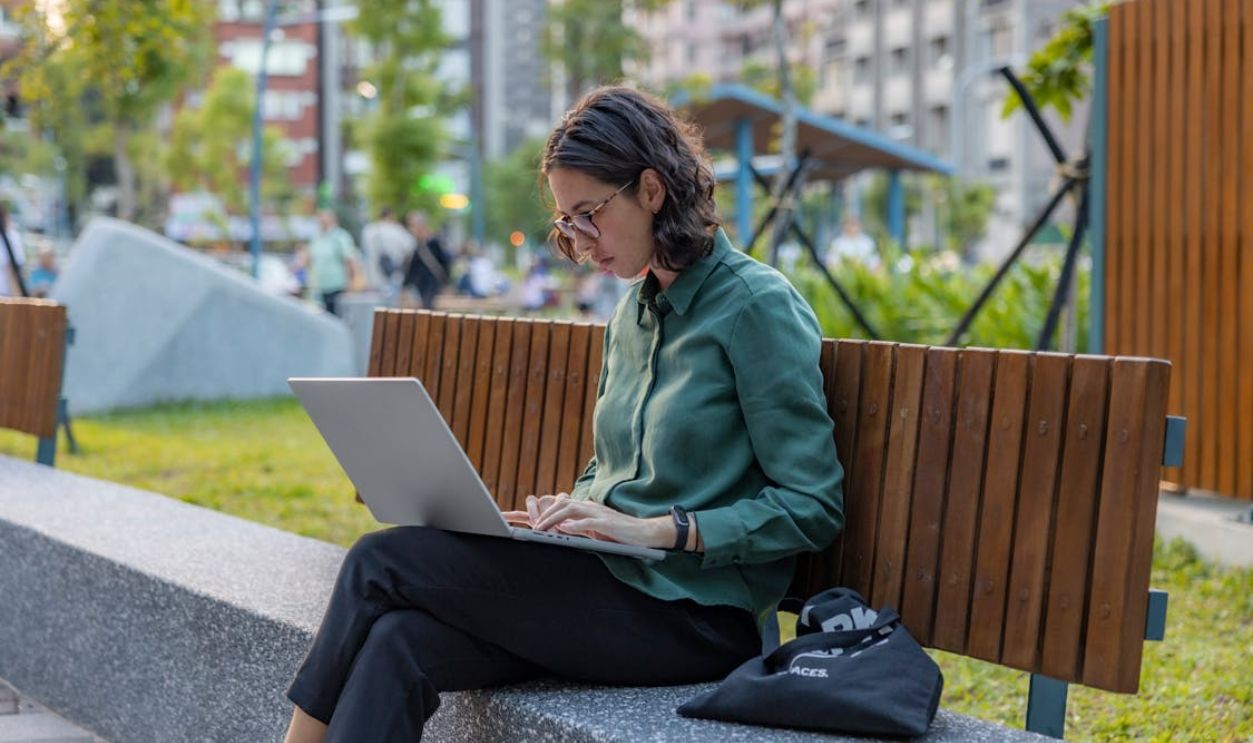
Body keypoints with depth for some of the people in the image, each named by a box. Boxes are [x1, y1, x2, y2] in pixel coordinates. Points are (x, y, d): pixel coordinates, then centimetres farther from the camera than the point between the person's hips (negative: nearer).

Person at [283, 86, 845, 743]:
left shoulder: (758, 307, -9)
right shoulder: (634, 310, 16)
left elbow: (813, 507, -13)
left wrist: (657, 529, -19)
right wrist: (565, 513, 2)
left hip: (691, 615, -7)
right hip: (612, 584, 7)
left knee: (380, 564, -14)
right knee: (396, 646, -20)